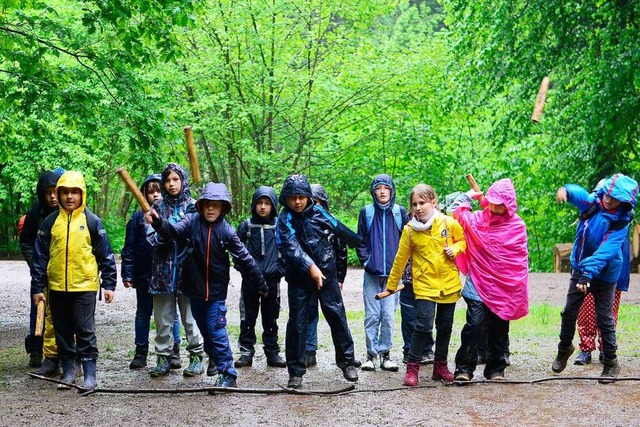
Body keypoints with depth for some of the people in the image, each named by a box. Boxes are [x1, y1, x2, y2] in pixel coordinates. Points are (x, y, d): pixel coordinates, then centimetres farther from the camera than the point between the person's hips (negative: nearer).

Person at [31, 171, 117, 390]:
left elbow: (106, 255, 2)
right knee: (62, 331, 11)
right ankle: (68, 371, 21)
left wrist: (109, 284, -1)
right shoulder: (50, 222, 5)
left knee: (85, 331, -2)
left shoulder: (92, 221, -1)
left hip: (85, 286, -3)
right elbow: (40, 256, 7)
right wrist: (37, 286, 5)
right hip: (57, 287, 3)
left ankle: (90, 374, 3)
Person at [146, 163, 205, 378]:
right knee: (163, 318, 7)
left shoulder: (193, 206, 2)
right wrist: (162, 236, -18)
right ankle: (163, 358, 16)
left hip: (187, 269, -3)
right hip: (163, 270, 3)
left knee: (190, 317, 2)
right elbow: (150, 237, 2)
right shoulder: (158, 207, 8)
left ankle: (196, 356, 11)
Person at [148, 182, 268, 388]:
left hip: (216, 288, -3)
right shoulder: (192, 221, -3)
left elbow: (244, 258, -3)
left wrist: (260, 283, 1)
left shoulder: (226, 230, -6)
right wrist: (158, 223, -43)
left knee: (216, 330, -6)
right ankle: (214, 360, 36)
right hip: (195, 286, 3)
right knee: (204, 328, 16)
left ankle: (228, 374, -1)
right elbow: (175, 231, -21)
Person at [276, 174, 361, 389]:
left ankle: (347, 362, 20)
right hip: (299, 278, -2)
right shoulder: (285, 220, -9)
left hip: (326, 274, 2)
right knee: (297, 323, 0)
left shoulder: (318, 212, 0)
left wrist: (362, 243, 31)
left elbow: (340, 229, 17)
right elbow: (292, 247, -25)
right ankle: (296, 371, 10)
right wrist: (310, 267, -39)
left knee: (337, 316, 6)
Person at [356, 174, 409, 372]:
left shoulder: (400, 212, 4)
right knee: (372, 315, 2)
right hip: (372, 273, 0)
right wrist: (366, 261, -3)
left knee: (389, 315, 0)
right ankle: (371, 353, 10)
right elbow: (360, 241, 8)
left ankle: (385, 353, 10)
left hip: (393, 273, 0)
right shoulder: (366, 212, 4)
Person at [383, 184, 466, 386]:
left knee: (445, 326, 11)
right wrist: (391, 285, 8)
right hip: (424, 285, -2)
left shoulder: (449, 223, -5)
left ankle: (440, 365, 26)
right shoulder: (409, 230, -5)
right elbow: (401, 259, 3)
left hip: (449, 284, 2)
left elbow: (463, 240, 13)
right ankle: (412, 367, -1)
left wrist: (455, 249, -9)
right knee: (423, 325, -13)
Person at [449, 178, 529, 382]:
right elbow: (457, 212, 5)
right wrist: (468, 196, 13)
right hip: (478, 284, -1)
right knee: (475, 323, -13)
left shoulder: (517, 226, 2)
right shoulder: (478, 219, 3)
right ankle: (464, 368, -5)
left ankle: (496, 369, 20)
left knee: (499, 328, 9)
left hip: (505, 287, 1)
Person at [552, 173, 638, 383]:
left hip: (604, 274, -3)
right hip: (580, 268, 4)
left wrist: (588, 273, -41)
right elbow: (578, 193, -25)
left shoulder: (621, 222, -20)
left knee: (604, 318, -1)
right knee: (569, 312, 10)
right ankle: (564, 348, 34)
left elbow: (606, 251, -30)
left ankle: (611, 362, 13)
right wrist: (565, 190, -50)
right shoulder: (592, 202, -9)